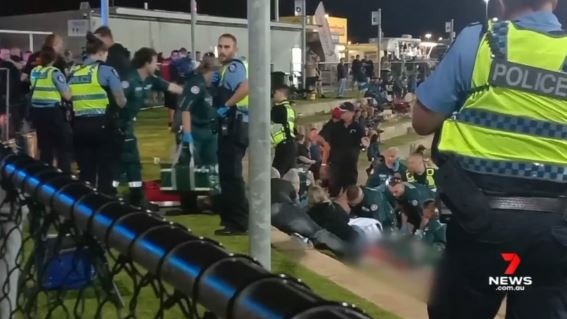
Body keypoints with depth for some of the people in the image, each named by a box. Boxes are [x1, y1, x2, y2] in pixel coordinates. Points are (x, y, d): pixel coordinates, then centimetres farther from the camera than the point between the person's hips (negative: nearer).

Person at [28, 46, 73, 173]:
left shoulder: (34, 71, 7)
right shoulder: (55, 72, -12)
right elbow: (67, 96, -12)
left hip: (37, 111, 6)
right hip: (52, 111, -6)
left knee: (45, 146, 14)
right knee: (64, 145, 5)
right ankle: (64, 176, 2)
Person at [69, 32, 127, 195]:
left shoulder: (73, 73, 9)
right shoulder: (107, 71, -5)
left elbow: (70, 100, 10)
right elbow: (121, 102, -4)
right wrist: (124, 100, 18)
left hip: (79, 125, 5)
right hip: (102, 124, -5)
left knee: (85, 172, 11)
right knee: (105, 172, 2)